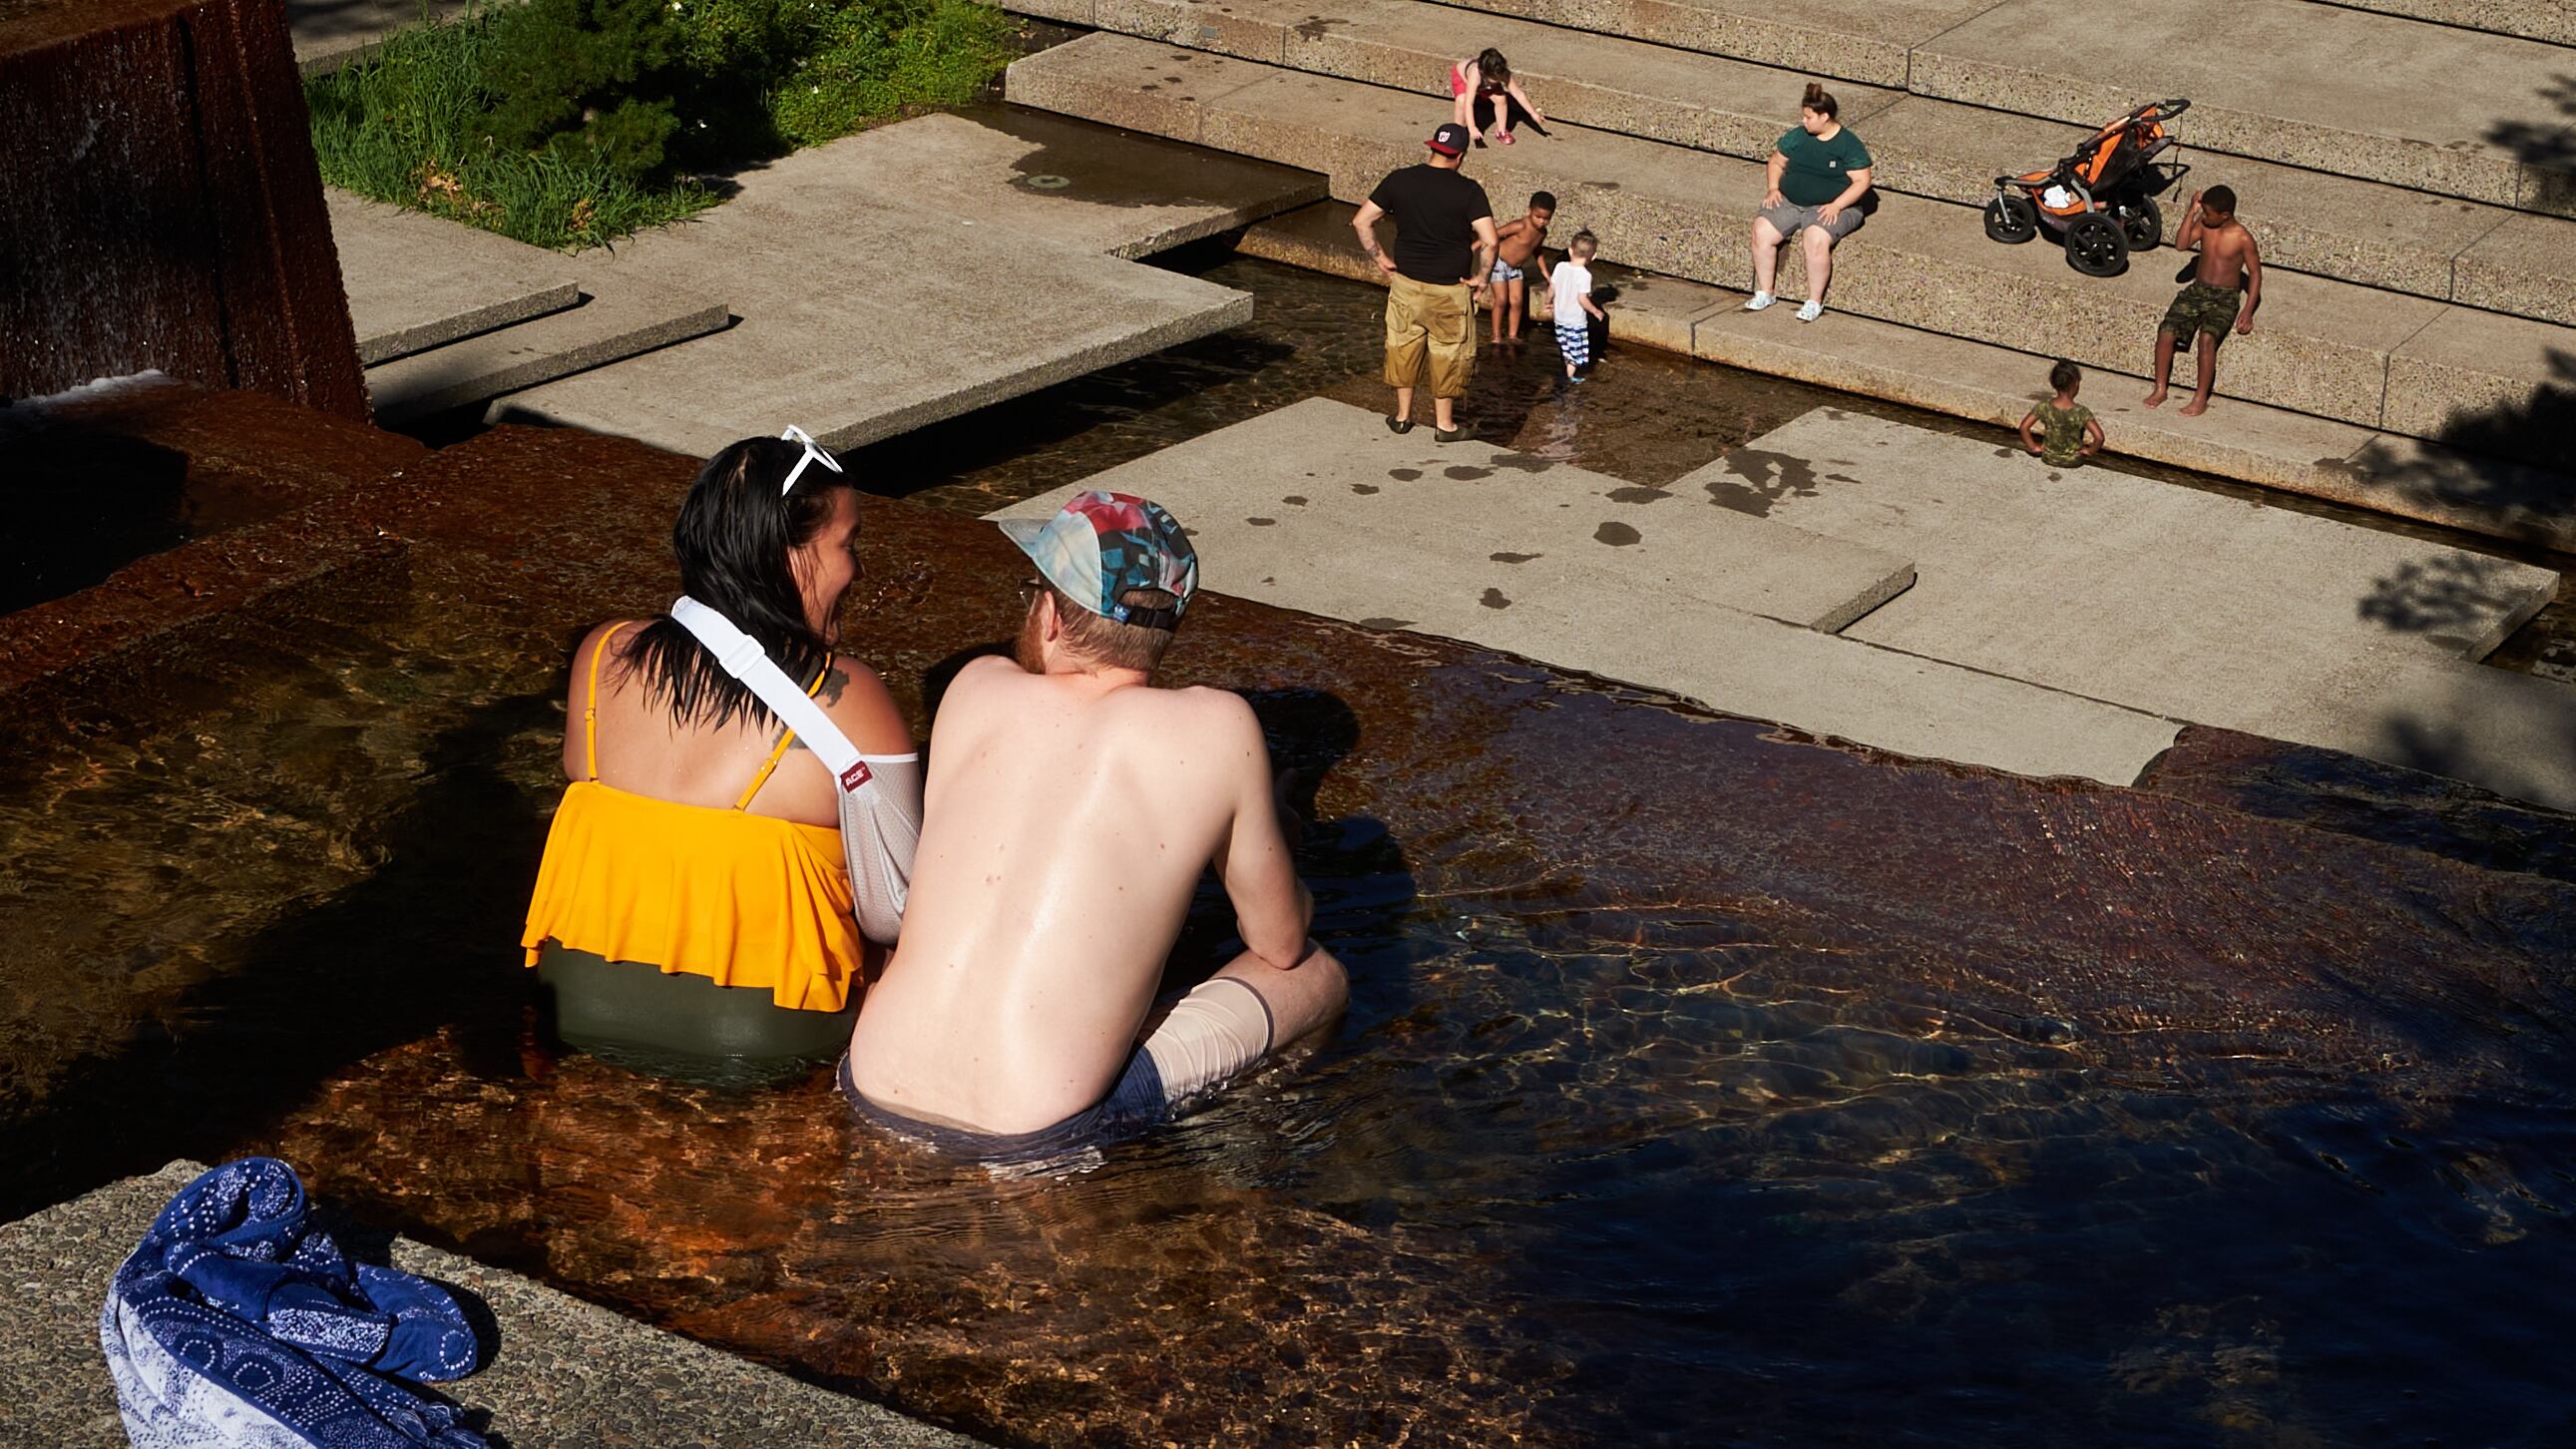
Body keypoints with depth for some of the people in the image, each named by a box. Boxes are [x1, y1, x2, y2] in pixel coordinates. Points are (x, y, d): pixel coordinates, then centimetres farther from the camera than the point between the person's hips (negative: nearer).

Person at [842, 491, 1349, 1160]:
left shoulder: (976, 687, 4)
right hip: (1035, 1136, -4)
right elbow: (1280, 945, 7)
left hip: (877, 1093, 5)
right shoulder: (1217, 729, -8)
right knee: (1319, 973, 14)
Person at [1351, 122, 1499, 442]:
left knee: (1403, 346, 20)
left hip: (1405, 283, 3)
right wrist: (1481, 277, -9)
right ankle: (1444, 423, 23)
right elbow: (1488, 240, -23)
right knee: (1448, 353, 13)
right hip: (1448, 290, -3)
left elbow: (1361, 221, -4)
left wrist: (1379, 258, 5)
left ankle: (1402, 415, 31)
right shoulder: (1468, 191, -15)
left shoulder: (1399, 180, -5)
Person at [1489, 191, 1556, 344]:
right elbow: (1495, 234, -26)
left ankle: (1513, 335, 12)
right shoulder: (1520, 226, -27)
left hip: (1515, 268, 7)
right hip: (1499, 262, -7)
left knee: (1517, 301, 1)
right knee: (1501, 300, -6)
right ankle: (1497, 336, 5)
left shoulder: (1542, 233, -1)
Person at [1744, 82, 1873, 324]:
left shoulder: (1849, 145, -6)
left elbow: (1862, 181, -9)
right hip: (1789, 202, 5)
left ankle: (1815, 302, -20)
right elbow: (1777, 161, 21)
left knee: (1815, 240, -35)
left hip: (1831, 208, -5)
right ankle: (1764, 293, -9)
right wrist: (1774, 188, 2)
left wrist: (1836, 205, -20)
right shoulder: (1797, 136, 9)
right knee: (1761, 230, -20)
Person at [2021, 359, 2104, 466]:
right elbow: (2099, 437, -31)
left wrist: (2033, 447, -5)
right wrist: (2090, 451, -11)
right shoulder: (2082, 412, -25)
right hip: (2073, 461, 0)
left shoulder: (2044, 407, -19)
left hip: (2049, 458, 0)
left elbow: (2024, 427, -19)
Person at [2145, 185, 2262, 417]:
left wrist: (2248, 310, -12)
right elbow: (2181, 244, -10)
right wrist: (2192, 211, -14)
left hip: (2225, 297, -4)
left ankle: (2201, 398, -22)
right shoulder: (2203, 224, 2)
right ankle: (2160, 389, -4)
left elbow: (2255, 273, -3)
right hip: (2196, 291, 4)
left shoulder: (2243, 238, -9)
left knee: (2207, 338, -31)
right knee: (2166, 332, -19)